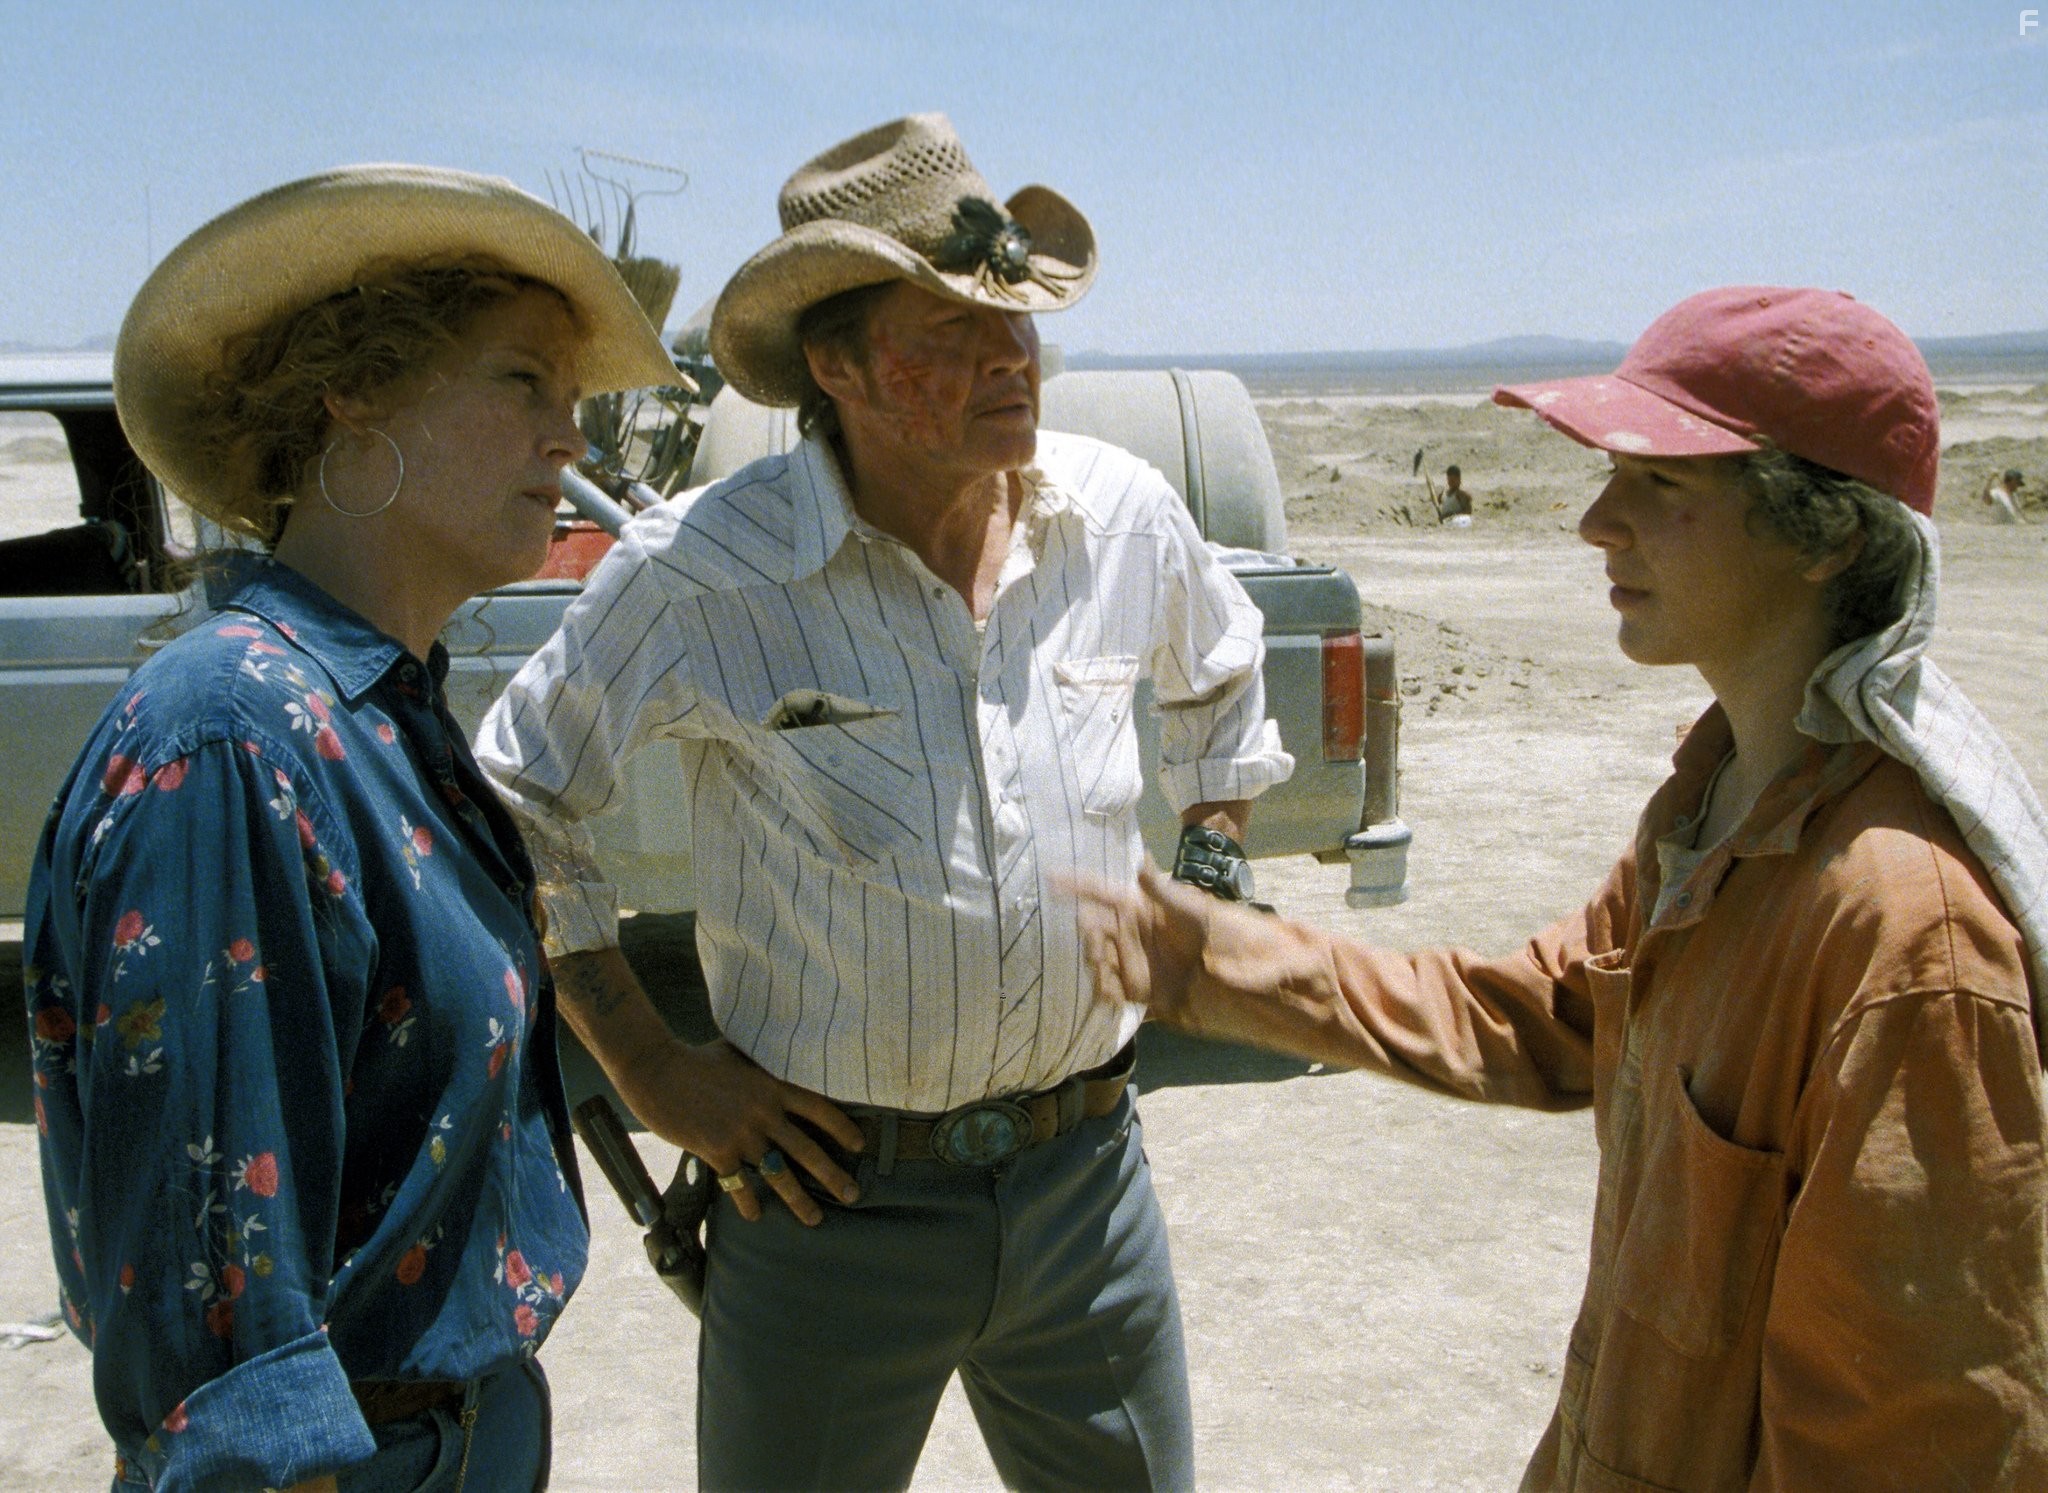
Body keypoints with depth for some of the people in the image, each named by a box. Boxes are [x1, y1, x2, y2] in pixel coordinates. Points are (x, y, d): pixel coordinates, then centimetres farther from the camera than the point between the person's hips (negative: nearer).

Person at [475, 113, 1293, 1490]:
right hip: (835, 1201, -3)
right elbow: (515, 808, -3)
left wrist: (1213, 883, 13)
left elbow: (1223, 673, 19)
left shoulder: (1125, 517, -3)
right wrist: (651, 1073, -5)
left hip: (1087, 1175, 4)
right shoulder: (699, 573, -15)